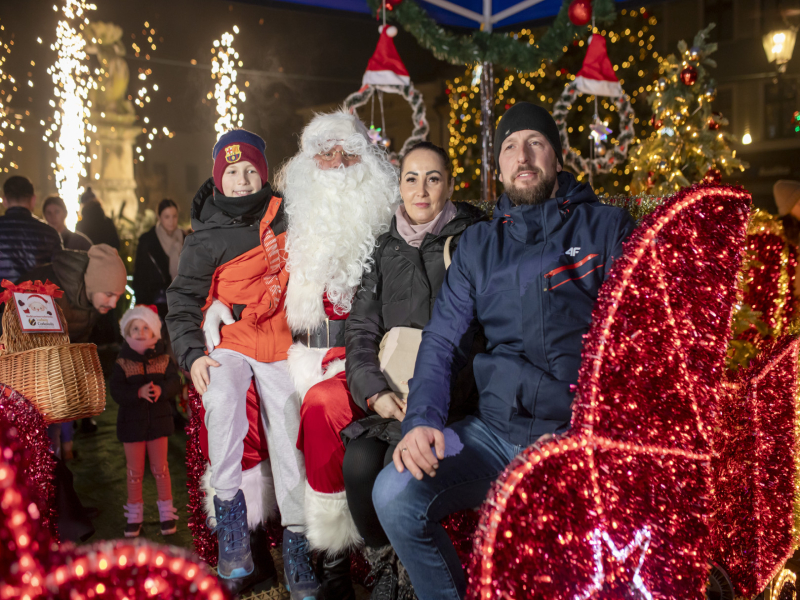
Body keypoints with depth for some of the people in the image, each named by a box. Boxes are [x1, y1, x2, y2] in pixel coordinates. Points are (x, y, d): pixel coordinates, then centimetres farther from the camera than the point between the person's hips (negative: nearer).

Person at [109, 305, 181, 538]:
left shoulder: (163, 358, -3)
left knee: (160, 467, 9)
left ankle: (166, 512, 22)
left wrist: (161, 390, -31)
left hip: (159, 418, 0)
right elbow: (116, 390, -15)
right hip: (132, 420, 0)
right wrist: (139, 392, -30)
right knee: (135, 470, 10)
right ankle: (134, 514, 25)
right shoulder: (122, 362, -7)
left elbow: (175, 381, -11)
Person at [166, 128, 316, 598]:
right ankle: (229, 510, -22)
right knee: (223, 399, -32)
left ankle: (296, 543, 2)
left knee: (288, 436, -7)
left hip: (279, 343, 2)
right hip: (230, 343, -2)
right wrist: (192, 353, -13)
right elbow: (183, 300, 1)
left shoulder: (286, 216, 9)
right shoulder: (207, 238, 3)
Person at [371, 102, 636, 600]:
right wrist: (422, 420, -9)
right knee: (394, 495, -19)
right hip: (495, 430, 3)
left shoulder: (608, 227, 8)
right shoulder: (478, 244, 16)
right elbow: (441, 342, 10)